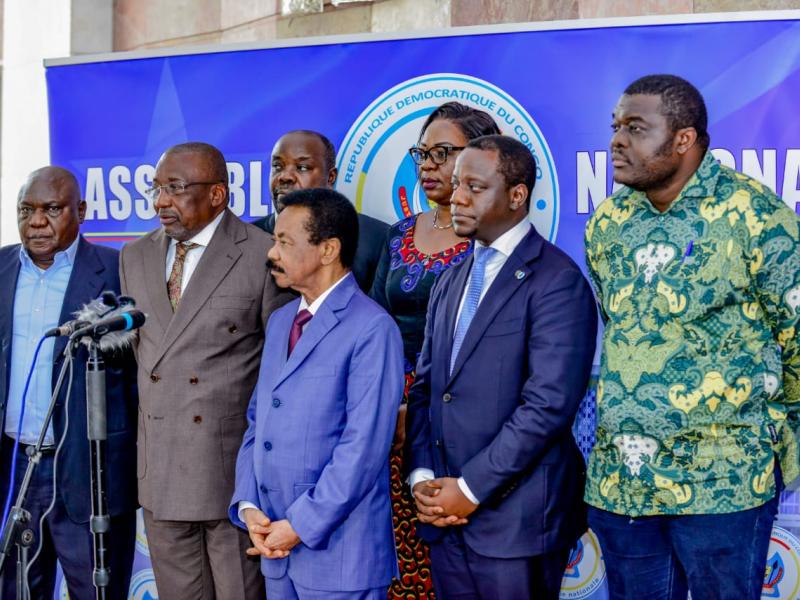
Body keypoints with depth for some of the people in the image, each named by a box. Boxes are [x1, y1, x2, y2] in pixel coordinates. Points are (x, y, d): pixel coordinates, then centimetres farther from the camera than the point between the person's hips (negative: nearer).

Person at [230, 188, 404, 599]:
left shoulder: (372, 329, -13)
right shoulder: (280, 321, 12)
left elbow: (363, 446, -18)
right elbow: (257, 422, 13)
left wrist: (302, 525, -15)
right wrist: (247, 505, 0)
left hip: (338, 552, -7)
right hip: (278, 544, 7)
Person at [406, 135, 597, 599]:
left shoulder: (557, 281, -11)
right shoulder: (451, 283, 14)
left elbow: (549, 403, -18)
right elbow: (425, 388, 13)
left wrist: (471, 488, -15)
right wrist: (422, 476, -1)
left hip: (516, 517, -6)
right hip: (446, 513, 7)